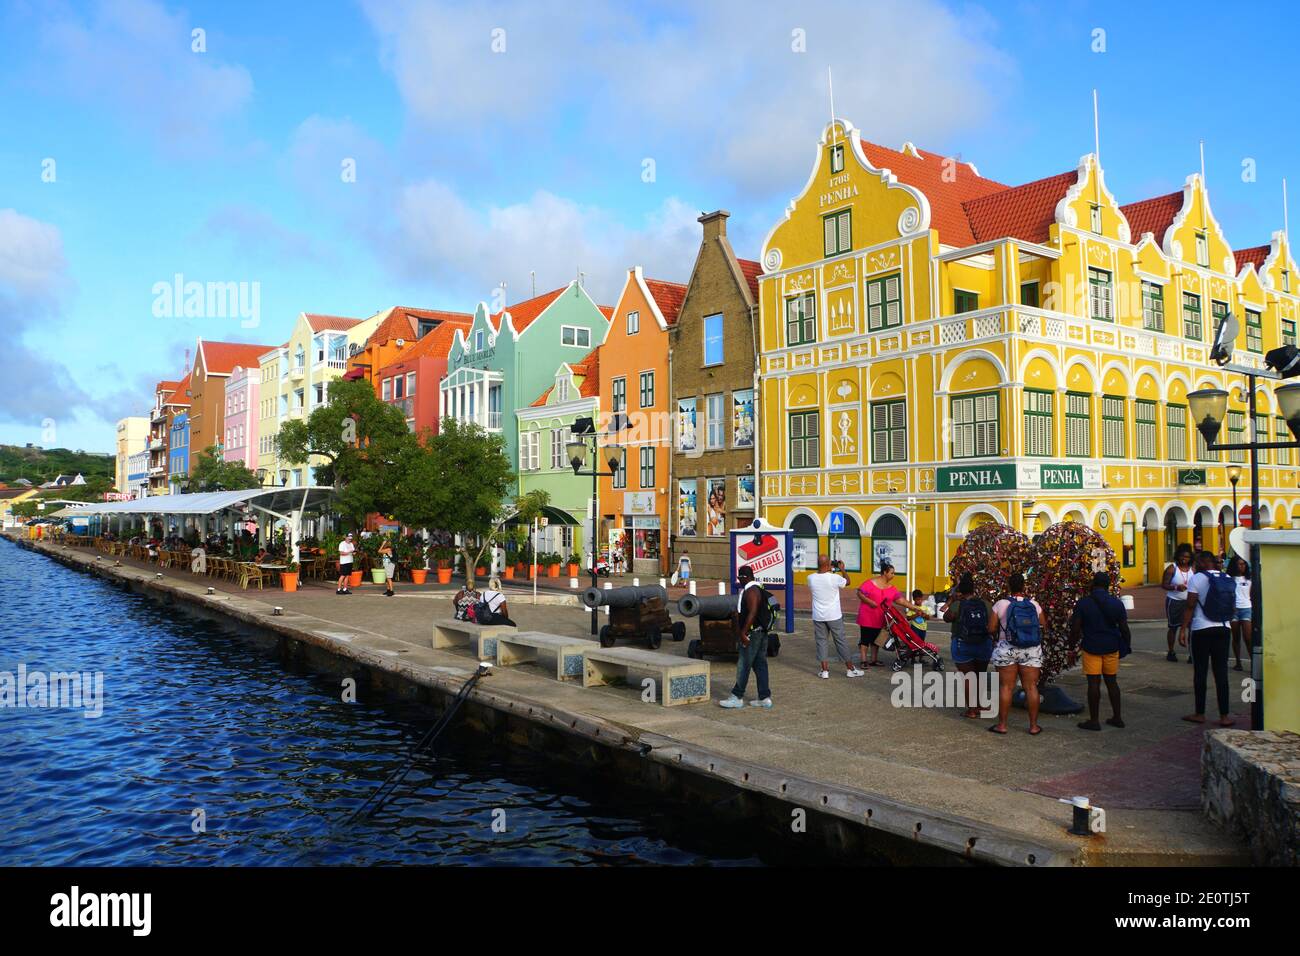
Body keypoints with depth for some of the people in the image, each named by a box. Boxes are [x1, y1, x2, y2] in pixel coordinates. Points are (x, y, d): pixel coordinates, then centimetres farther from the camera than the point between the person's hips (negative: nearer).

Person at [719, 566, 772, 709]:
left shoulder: (750, 591, -16)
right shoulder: (759, 589, 16)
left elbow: (752, 613, -25)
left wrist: (743, 633, -23)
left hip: (752, 633, -10)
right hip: (761, 633, 10)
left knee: (743, 665, -3)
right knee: (760, 665, 11)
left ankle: (737, 697, 3)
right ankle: (764, 697, 13)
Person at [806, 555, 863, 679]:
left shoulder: (811, 578, -8)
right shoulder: (835, 578, -16)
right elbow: (847, 582, 4)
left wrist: (827, 571, 18)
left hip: (818, 617, 2)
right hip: (834, 616, -2)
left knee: (821, 642, 9)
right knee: (841, 641, 8)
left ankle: (825, 671, 5)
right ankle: (850, 669, 17)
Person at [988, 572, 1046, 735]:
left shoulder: (1001, 605, -8)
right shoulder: (1034, 605, -2)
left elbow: (991, 629, -7)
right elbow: (1044, 626, 6)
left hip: (1006, 649, -2)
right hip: (1032, 650, 2)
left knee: (1006, 687, 3)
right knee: (1031, 687, 7)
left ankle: (1002, 725, 8)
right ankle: (1033, 726, 12)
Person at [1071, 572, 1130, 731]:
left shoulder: (1083, 603, -8)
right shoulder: (1117, 603, -1)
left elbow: (1075, 627, -6)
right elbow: (1124, 628, 2)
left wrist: (1077, 640, 12)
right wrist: (1127, 645, 17)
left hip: (1091, 647, -3)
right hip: (1111, 647, 3)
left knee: (1093, 683, 0)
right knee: (1112, 682, 15)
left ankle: (1093, 720, 4)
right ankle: (1117, 718, 22)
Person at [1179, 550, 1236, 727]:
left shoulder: (1197, 578, -8)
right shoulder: (1229, 580, 7)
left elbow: (1190, 606, -12)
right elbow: (1234, 608, 12)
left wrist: (1183, 629, -8)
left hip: (1201, 630, -4)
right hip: (1223, 629, 4)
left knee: (1200, 671, 3)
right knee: (1221, 672, 6)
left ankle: (1200, 714, 10)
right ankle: (1224, 716, 5)